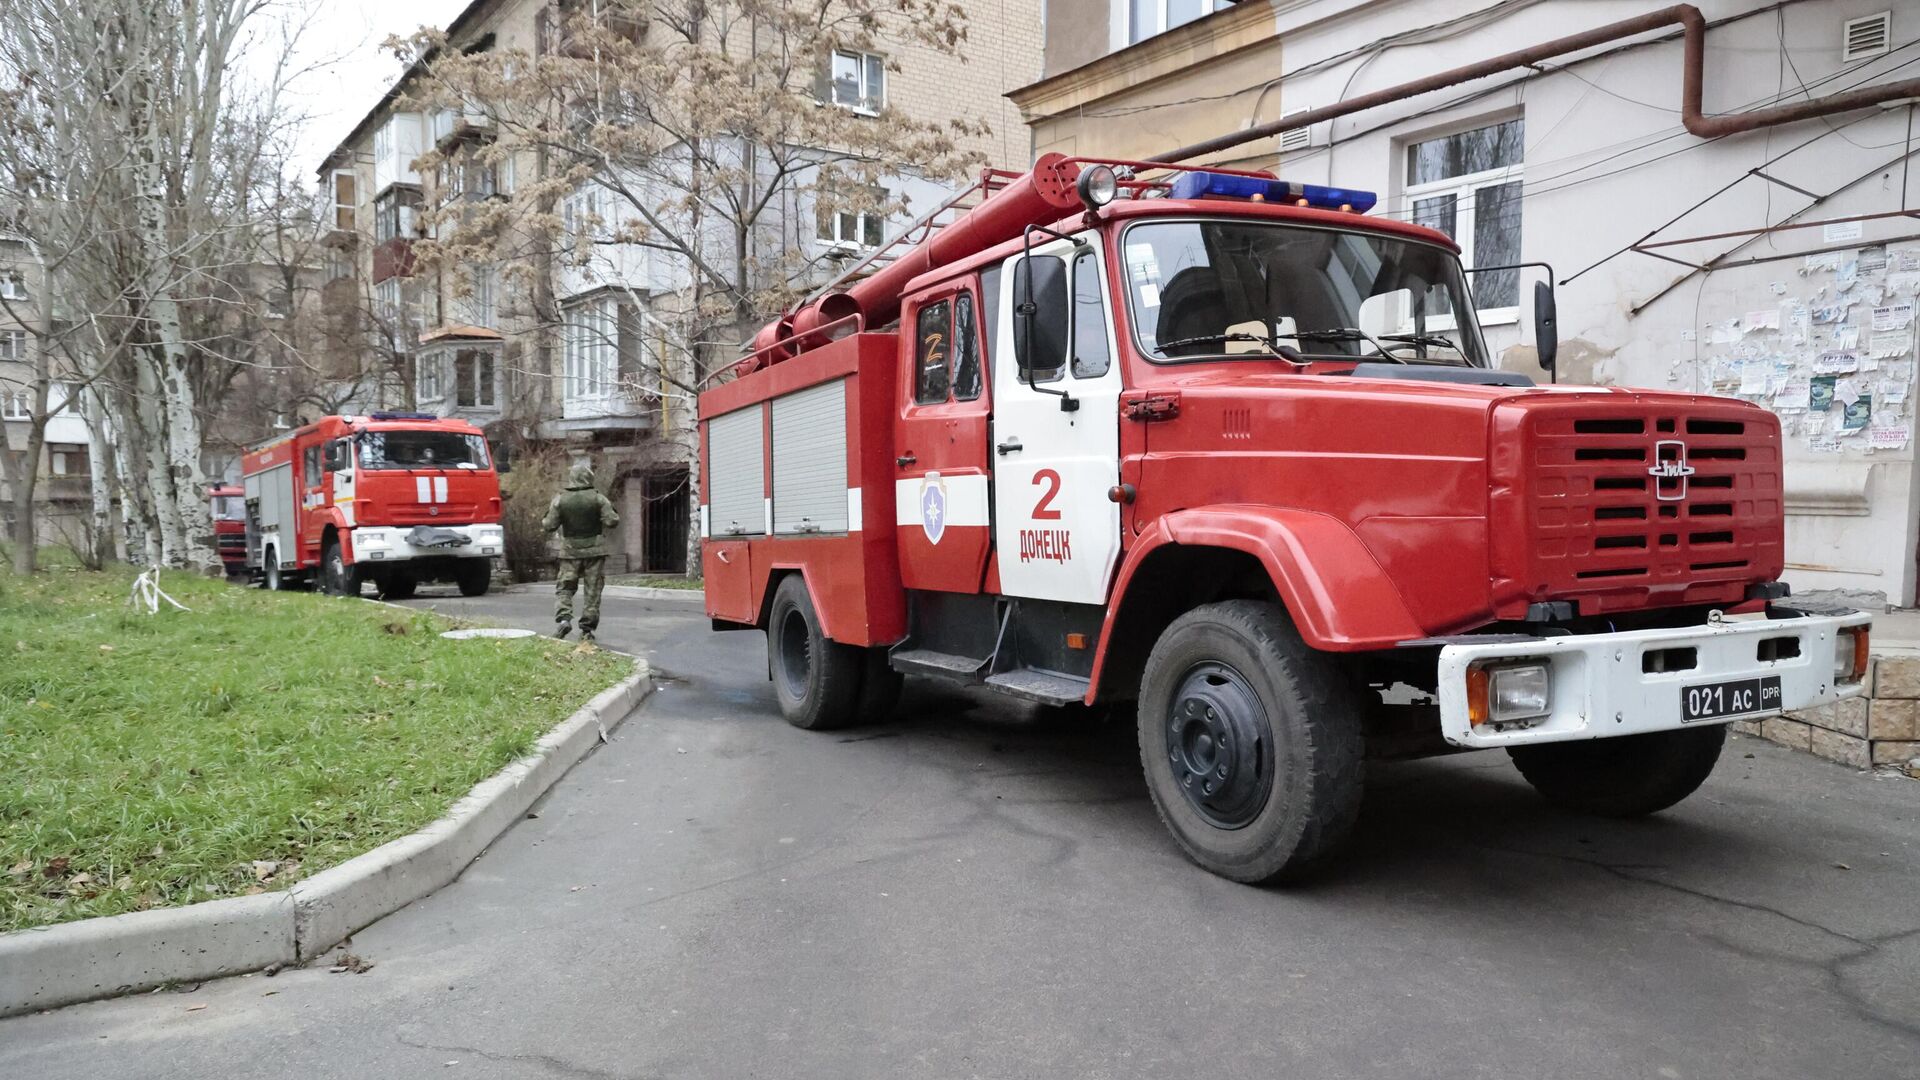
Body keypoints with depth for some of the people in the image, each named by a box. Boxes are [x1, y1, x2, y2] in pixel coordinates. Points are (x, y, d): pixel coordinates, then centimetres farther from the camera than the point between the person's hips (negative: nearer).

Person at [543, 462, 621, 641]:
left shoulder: (560, 499, -2)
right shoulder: (598, 498, -6)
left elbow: (550, 525, 1)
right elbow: (612, 521, -8)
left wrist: (543, 521, 22)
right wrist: (615, 513, 13)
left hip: (570, 552, 1)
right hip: (594, 551, -1)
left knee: (564, 588, 9)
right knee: (592, 590, 5)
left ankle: (562, 619, -13)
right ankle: (587, 629, 5)